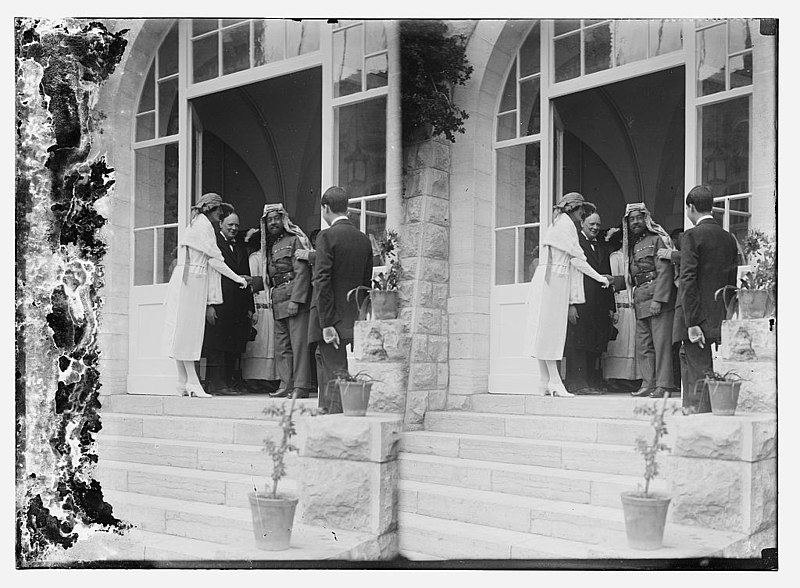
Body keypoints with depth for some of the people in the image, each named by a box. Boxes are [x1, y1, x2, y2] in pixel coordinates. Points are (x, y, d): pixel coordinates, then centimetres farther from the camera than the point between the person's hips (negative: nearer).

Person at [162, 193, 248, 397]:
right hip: (192, 281, -9)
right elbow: (214, 259, -11)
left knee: (184, 333, 6)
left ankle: (183, 384, 7)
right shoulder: (204, 225, -8)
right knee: (188, 330, -9)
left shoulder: (194, 225, 21)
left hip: (185, 279, 9)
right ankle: (192, 382, -9)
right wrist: (237, 278, -3)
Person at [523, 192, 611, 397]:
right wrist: (599, 277, -3)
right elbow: (576, 258, -9)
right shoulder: (566, 224, -5)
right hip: (555, 280, -9)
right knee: (551, 329, -10)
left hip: (545, 279, 9)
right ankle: (554, 382, -11)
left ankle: (545, 383, 6)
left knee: (545, 332, 5)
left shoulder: (556, 225, 23)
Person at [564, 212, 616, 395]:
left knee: (594, 347, 6)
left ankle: (592, 383, 10)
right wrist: (570, 304, -16)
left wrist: (610, 307, 13)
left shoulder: (602, 248, 22)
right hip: (579, 304, -6)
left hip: (599, 308, 6)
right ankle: (577, 384, -6)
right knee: (577, 345, -7)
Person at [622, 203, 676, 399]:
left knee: (661, 342, -8)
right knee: (643, 345, 6)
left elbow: (665, 272, -13)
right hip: (640, 301, 8)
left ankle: (663, 386, -6)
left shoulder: (657, 239, -4)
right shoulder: (632, 246, 19)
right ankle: (648, 384, 10)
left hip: (658, 296, -8)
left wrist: (658, 300, -19)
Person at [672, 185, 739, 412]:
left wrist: (691, 323, -16)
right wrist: (725, 320, 16)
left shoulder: (692, 236, -9)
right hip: (719, 322, 7)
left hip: (697, 318, -7)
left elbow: (688, 280, -15)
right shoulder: (729, 238, 12)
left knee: (700, 374, -5)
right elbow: (732, 283, 13)